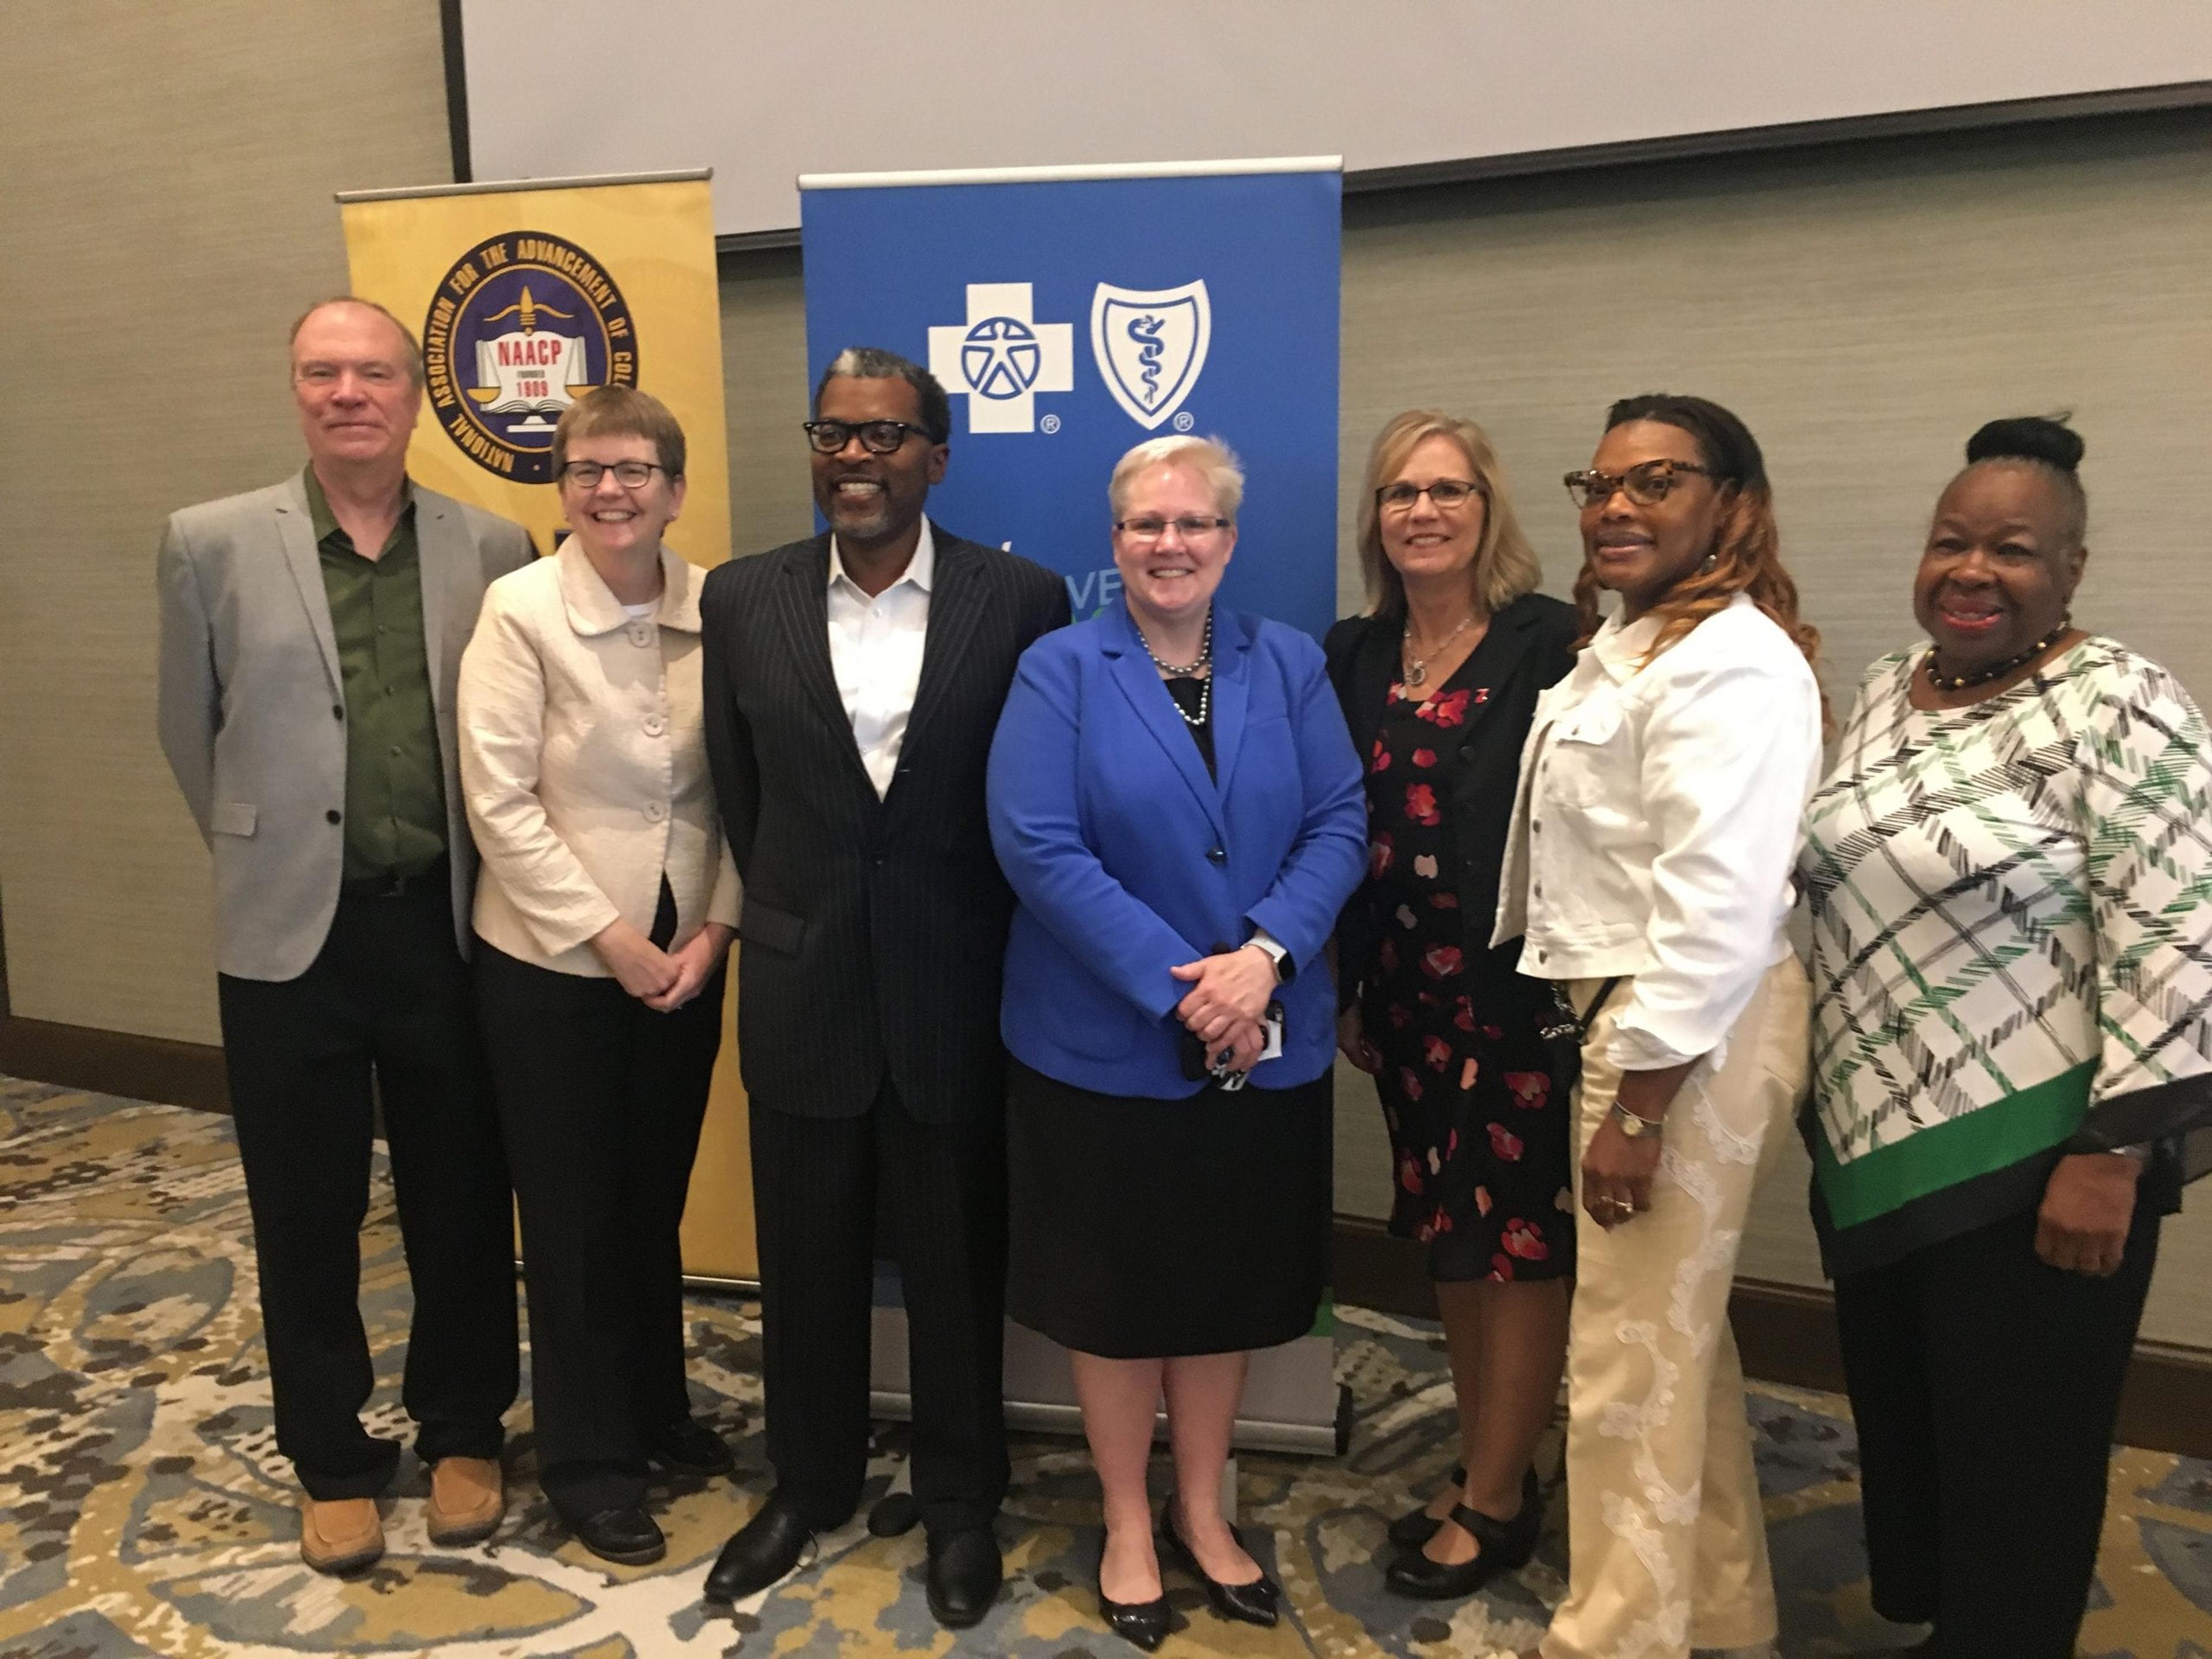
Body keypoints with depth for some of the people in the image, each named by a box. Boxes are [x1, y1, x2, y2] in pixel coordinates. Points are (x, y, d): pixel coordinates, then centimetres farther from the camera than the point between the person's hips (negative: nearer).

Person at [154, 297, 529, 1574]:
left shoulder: (493, 548, 0)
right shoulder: (214, 544, -2)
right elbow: (192, 737, 7)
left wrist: (478, 871, 6)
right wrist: (265, 855, 11)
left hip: (449, 930, 1)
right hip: (290, 937, 0)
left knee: (462, 1202, 12)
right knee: (307, 1217, 12)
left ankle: (464, 1432, 33)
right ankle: (332, 1459, 31)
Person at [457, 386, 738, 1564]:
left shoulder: (714, 609, -3)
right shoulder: (520, 610, -11)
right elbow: (499, 803, -13)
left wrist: (714, 928, -7)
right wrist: (610, 938, -14)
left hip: (684, 957, 3)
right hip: (553, 960, -3)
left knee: (657, 1197, 17)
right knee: (572, 1211, 10)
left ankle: (657, 1409, 38)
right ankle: (588, 1457, 27)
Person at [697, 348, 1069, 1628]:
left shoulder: (1022, 600, -7)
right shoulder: (744, 601, 0)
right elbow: (740, 792, 9)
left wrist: (977, 937, 2)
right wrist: (793, 915, 11)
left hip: (955, 994, -2)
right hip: (803, 992, 2)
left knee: (957, 1266, 14)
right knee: (807, 1263, 17)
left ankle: (961, 1500, 36)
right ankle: (811, 1482, 41)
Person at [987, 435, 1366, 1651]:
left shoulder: (1288, 665, 3)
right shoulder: (1061, 671, -6)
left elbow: (1338, 825, -3)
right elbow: (1038, 846, -15)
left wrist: (1265, 956, -19)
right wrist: (1177, 987, -19)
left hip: (1264, 1046, 3)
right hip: (1105, 1045, -3)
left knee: (1228, 1286, 16)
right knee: (1117, 1291, 12)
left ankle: (1202, 1512, 37)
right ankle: (1128, 1525, 33)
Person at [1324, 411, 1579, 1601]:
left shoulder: (1548, 642, -9)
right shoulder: (1355, 655, 7)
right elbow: (1344, 827, 9)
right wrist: (1351, 989, 10)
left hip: (1516, 982, -5)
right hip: (1405, 986, 6)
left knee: (1517, 1235, 5)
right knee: (1447, 1228, 15)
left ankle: (1496, 1502, 22)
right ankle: (1486, 1469, 32)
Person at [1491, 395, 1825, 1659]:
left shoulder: (1730, 664, -18)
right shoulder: (1631, 645, 15)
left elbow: (1719, 910, -25)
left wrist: (1640, 1103, -22)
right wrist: (1620, 1069, 16)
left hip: (1691, 1036, -11)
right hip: (1641, 1017, 11)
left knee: (1629, 1365, 1)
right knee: (1679, 1339, 22)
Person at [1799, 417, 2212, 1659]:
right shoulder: (1890, 691, 8)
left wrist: (2112, 1153, -21)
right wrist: (1825, 1099, 17)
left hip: (2033, 1155, -7)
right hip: (1881, 1143, 7)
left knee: (2015, 1455, 8)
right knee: (1899, 1426, 20)